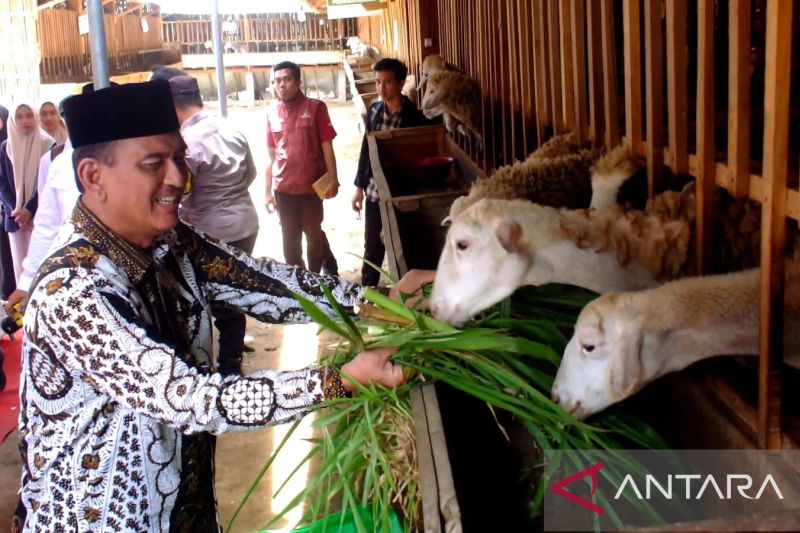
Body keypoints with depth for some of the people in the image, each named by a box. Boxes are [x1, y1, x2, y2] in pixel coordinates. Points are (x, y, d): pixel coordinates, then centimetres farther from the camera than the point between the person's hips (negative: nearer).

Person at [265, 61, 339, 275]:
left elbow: (327, 147, -5)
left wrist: (333, 180, -12)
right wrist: (268, 190, 10)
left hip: (311, 185, -3)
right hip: (283, 189, 3)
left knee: (314, 235, 11)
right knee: (290, 242, 12)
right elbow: (271, 156, 10)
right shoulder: (271, 113, 5)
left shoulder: (315, 107, -4)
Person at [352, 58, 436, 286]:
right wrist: (360, 186, 10)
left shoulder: (414, 117, -10)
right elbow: (366, 149, 10)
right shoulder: (373, 111, 3)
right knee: (372, 249, 15)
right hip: (374, 192, 4)